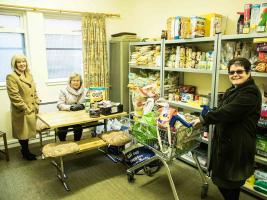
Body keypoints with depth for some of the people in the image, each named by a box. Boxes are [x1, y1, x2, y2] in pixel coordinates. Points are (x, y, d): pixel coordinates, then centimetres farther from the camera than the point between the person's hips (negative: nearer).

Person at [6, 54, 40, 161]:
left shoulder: (29, 75, 10)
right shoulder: (11, 77, -13)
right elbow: (14, 96, -18)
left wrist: (37, 105, 7)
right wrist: (25, 108, -17)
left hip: (32, 109, 7)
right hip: (22, 111, -7)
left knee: (28, 131, 17)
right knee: (23, 132, 7)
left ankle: (25, 151, 34)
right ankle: (26, 153, 25)